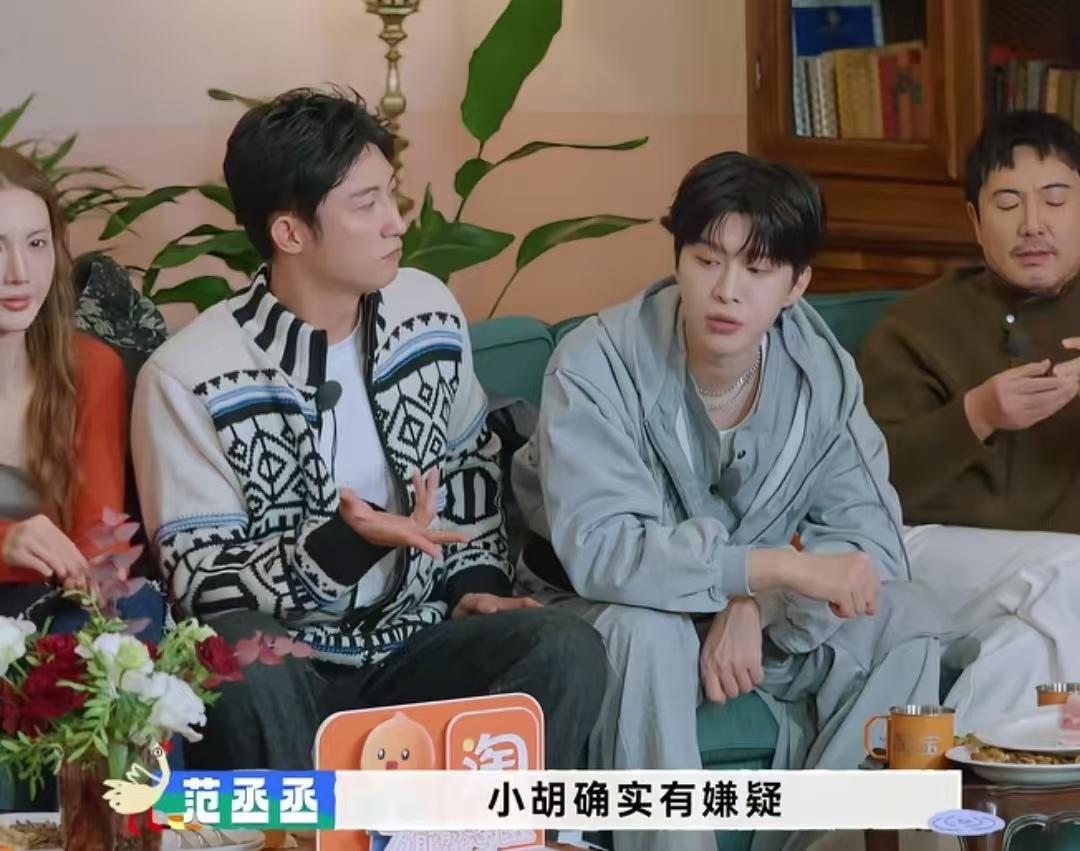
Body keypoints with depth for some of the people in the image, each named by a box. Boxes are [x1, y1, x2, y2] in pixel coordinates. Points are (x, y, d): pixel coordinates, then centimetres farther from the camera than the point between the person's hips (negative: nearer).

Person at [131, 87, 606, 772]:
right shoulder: (189, 379, -13)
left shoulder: (428, 310, 4)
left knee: (566, 651, -24)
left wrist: (475, 584, 5)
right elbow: (203, 582, -13)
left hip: (414, 647, 4)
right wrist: (345, 542, -26)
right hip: (283, 666, -4)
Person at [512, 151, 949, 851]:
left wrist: (754, 607, -30)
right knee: (648, 632, -36)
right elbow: (598, 548, -35)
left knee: (906, 623, -17)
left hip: (755, 612, 4)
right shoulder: (597, 365, -24)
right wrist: (783, 566, -39)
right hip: (603, 611, -4)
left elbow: (870, 536, -12)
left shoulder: (824, 372, -11)